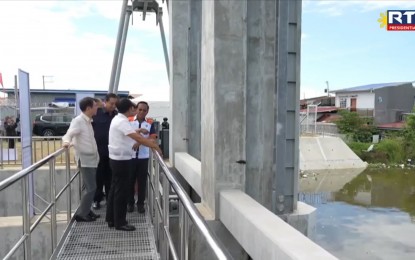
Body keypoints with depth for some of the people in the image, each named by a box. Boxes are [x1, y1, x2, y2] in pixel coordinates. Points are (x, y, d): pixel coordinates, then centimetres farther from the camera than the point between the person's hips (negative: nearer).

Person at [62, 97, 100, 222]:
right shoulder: (78, 121, -14)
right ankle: (81, 214, 7)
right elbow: (69, 134, -25)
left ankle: (86, 211, 25)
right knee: (91, 188, -5)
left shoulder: (88, 121, 12)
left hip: (92, 159, 9)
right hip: (84, 159, -9)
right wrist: (66, 142, -43)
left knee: (91, 187, 14)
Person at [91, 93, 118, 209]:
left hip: (111, 151, 2)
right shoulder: (97, 113, -8)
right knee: (98, 177, 9)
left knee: (110, 177, 12)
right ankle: (96, 199, 22)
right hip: (98, 151, -2)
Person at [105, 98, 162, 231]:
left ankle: (111, 219, 26)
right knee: (121, 191, -1)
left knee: (115, 188, 16)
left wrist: (148, 141, 6)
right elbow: (137, 138, -29)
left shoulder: (118, 119, 12)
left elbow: (132, 137, 13)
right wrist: (155, 146, -23)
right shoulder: (122, 121, -20)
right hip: (121, 160, -10)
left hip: (117, 158, 10)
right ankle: (120, 222, 9)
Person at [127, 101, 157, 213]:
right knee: (130, 180, 8)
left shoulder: (150, 124, 2)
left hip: (143, 157, 1)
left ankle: (140, 203, 20)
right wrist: (139, 131, -26)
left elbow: (153, 139, -7)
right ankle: (130, 203, 22)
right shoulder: (129, 122, 2)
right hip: (130, 156, 0)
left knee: (142, 181, 7)